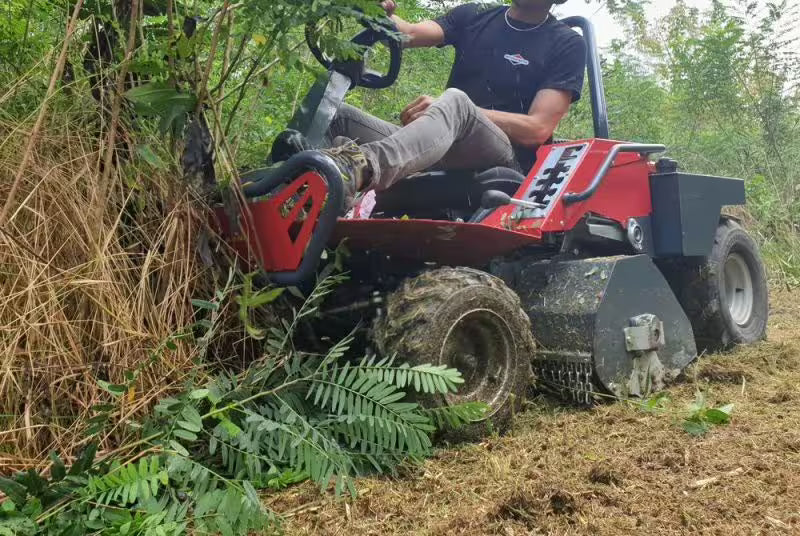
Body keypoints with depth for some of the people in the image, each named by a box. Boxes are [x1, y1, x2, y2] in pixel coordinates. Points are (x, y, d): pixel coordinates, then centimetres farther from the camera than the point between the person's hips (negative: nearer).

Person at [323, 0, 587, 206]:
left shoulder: (568, 45, 4)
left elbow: (538, 129, -9)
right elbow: (411, 34, 0)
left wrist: (454, 111, -18)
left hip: (505, 162, -5)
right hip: (441, 149, 5)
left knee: (455, 99, -35)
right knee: (342, 116, -13)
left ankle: (364, 166, -63)